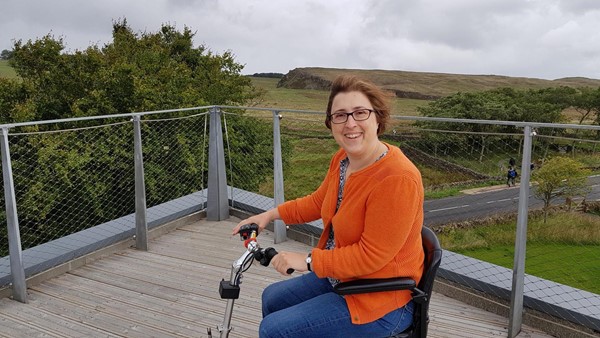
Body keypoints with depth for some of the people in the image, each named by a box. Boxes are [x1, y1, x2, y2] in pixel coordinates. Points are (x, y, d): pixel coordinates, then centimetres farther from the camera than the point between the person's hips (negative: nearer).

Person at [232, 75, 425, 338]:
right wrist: (269, 215, 11)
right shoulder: (342, 159, -3)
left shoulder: (397, 178, -30)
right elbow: (318, 201, 15)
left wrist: (308, 261, -21)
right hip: (339, 276, 8)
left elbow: (371, 255, -27)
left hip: (381, 300, -8)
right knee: (272, 298, 19)